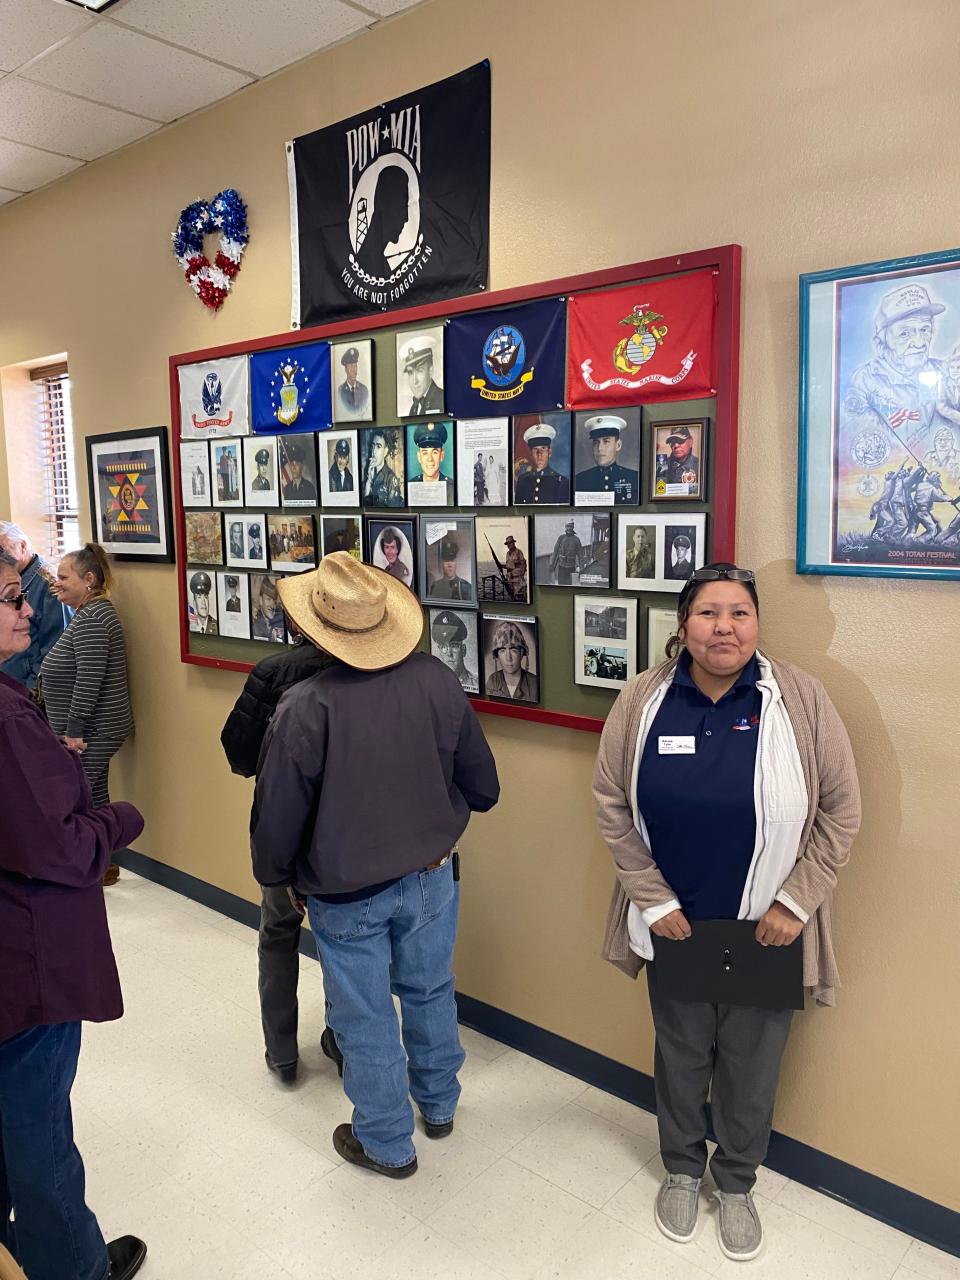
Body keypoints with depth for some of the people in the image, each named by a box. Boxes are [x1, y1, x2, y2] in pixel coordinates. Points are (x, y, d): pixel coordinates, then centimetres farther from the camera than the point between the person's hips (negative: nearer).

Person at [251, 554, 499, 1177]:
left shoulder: (304, 707, -26)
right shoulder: (437, 681, -15)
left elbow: (278, 814, -15)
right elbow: (482, 785, -4)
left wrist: (274, 875, 5)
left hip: (347, 894, -4)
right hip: (432, 875, 4)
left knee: (365, 1018, 16)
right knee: (430, 992, 25)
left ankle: (388, 1143, 36)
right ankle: (439, 1106, 47)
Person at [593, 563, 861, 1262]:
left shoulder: (800, 698, -13)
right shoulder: (644, 699, -10)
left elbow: (841, 811, -7)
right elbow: (611, 804, -5)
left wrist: (795, 903, -9)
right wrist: (652, 899, -7)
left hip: (766, 930, 0)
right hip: (675, 923, 1)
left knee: (751, 1063, 17)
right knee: (680, 1054, 21)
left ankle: (737, 1183, 45)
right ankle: (682, 1169, 48)